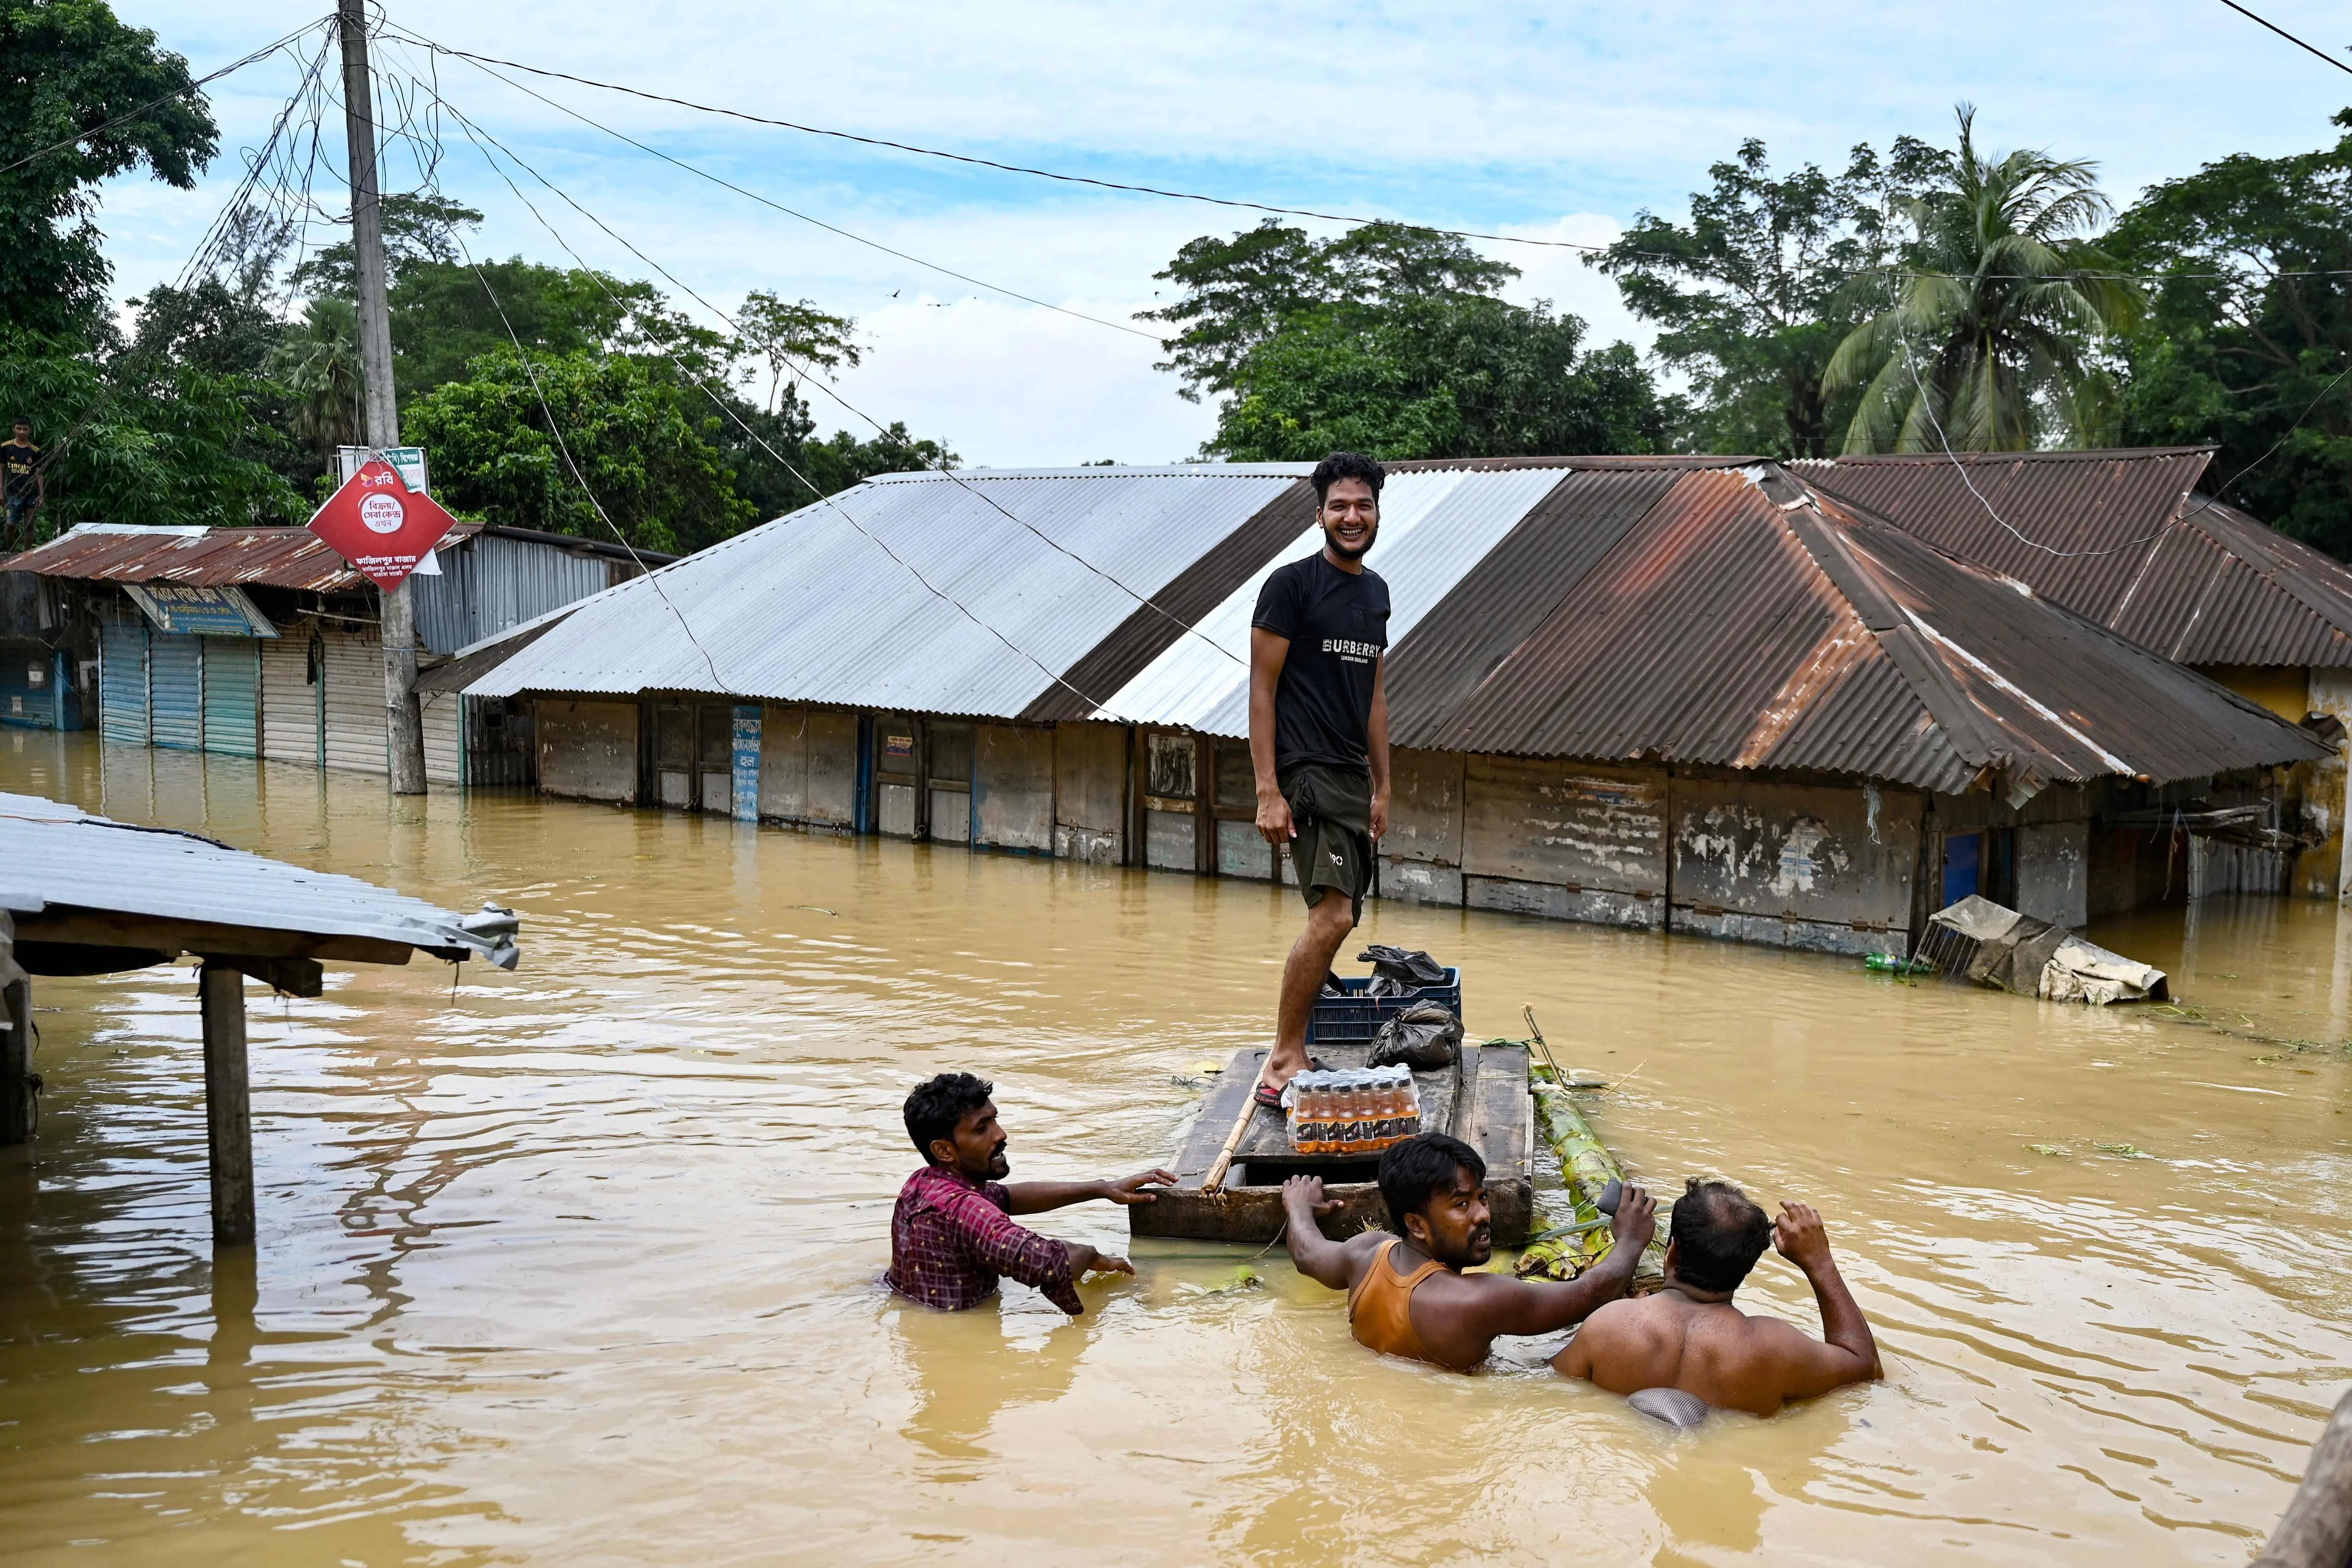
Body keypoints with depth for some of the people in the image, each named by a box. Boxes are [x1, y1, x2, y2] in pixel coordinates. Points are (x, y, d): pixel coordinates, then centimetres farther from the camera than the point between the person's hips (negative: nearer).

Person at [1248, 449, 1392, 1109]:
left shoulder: (1376, 591, 16)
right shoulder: (1291, 585, -7)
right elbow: (1261, 690, -9)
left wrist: (1382, 788, 19)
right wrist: (1268, 792, -16)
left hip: (1353, 778, 8)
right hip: (1306, 773, -8)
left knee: (1334, 921, 9)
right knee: (1332, 916, -20)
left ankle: (1293, 1056, 18)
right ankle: (1283, 1059, -10)